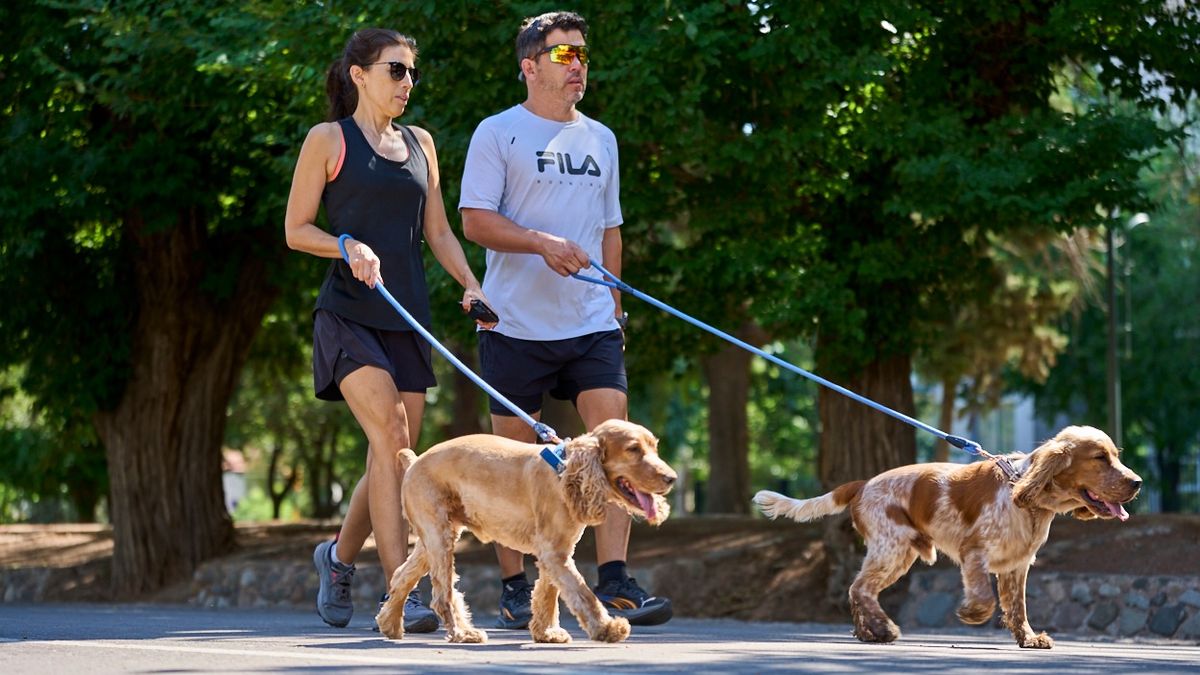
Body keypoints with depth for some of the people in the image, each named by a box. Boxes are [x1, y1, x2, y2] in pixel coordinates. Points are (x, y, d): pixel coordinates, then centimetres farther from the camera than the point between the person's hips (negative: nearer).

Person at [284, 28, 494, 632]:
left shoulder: (419, 144, 17)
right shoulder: (329, 140, 1)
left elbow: (437, 231, 19)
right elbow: (295, 230, 1)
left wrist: (471, 285, 3)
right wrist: (350, 246, -17)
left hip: (407, 315, 6)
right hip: (349, 311, -6)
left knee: (394, 457, 4)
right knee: (391, 438, -19)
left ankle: (339, 555, 30)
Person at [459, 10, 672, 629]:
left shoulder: (600, 139, 16)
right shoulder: (498, 134, -2)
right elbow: (475, 220, -10)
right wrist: (542, 242, -23)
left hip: (591, 323, 4)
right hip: (517, 323, -4)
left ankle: (613, 581, -12)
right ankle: (514, 590, 12)